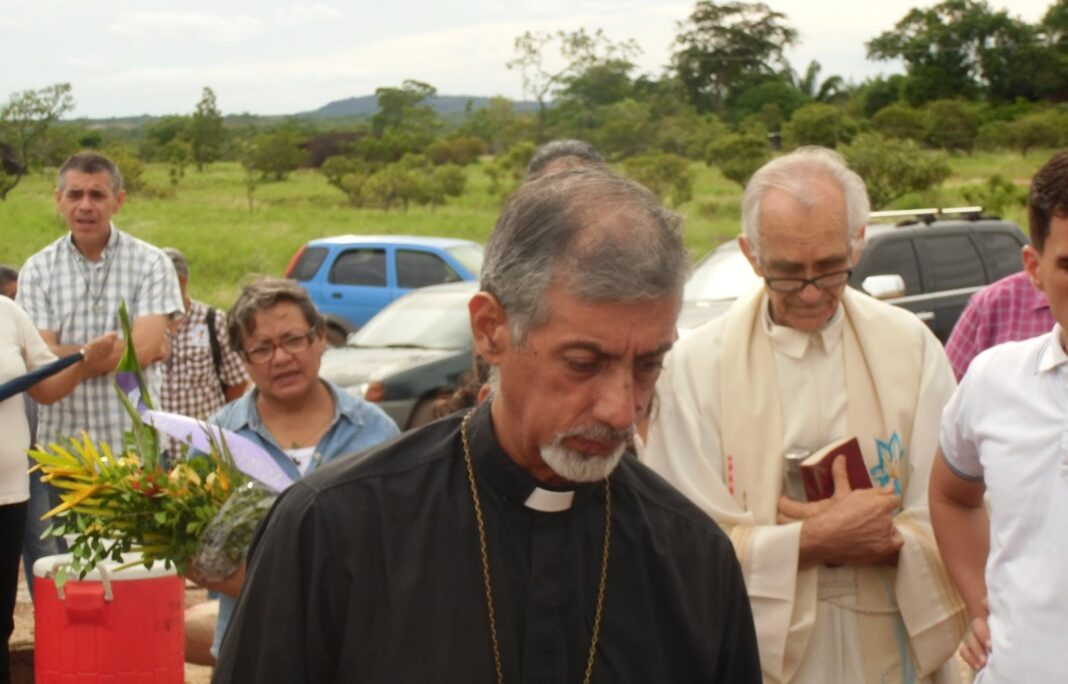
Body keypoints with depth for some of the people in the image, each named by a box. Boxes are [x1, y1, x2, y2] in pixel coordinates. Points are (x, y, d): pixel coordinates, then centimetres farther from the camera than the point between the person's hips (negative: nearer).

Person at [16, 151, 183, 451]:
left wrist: (65, 355, -6)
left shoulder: (151, 263, 0)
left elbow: (143, 349, -9)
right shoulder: (37, 270, 4)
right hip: (60, 440, 1)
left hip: (135, 437, -1)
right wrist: (118, 349, -9)